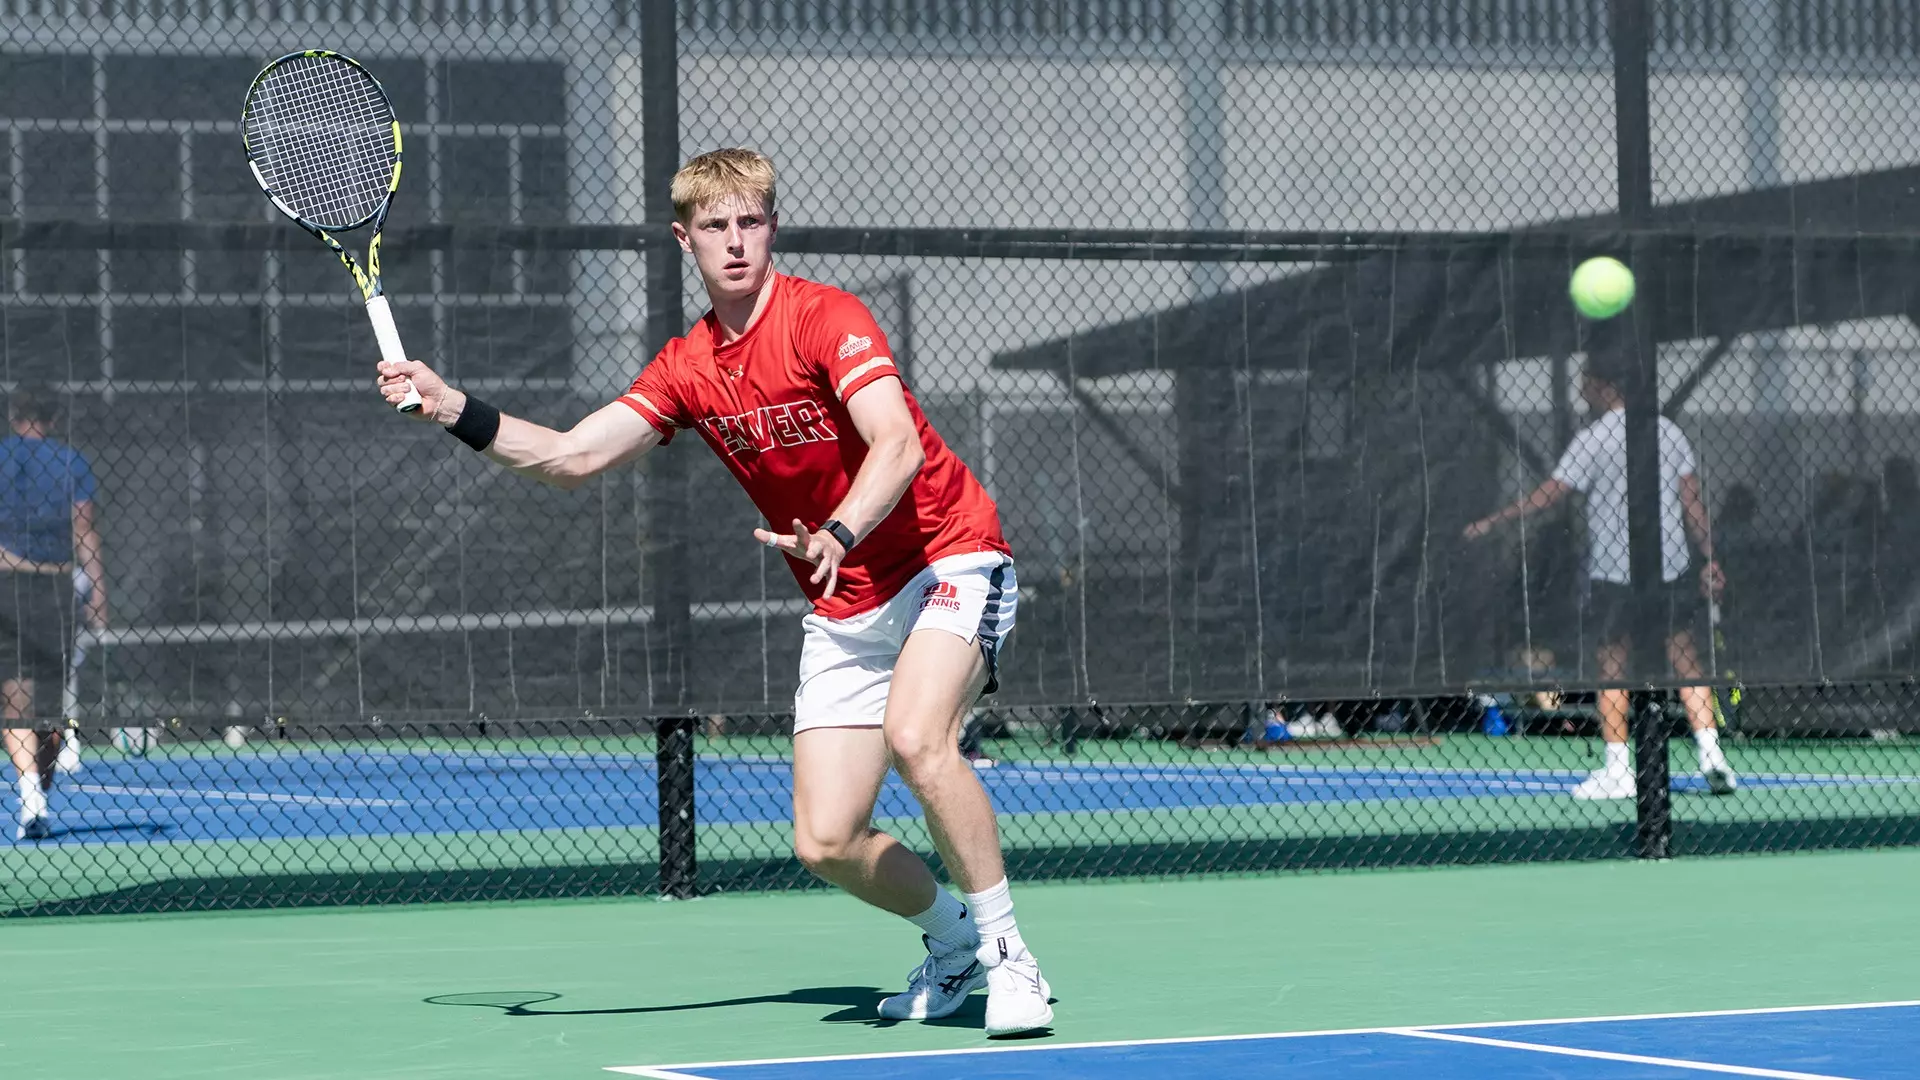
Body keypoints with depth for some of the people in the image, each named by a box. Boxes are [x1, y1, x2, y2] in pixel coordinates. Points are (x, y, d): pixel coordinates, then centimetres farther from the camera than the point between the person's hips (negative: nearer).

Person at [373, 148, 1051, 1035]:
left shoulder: (823, 317, -15)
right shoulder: (688, 370, 5)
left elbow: (898, 445, -28)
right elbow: (569, 457, 5)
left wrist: (839, 534, -45)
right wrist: (451, 408, -7)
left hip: (948, 559, -6)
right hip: (844, 607, 6)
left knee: (916, 737, -34)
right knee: (825, 843, -3)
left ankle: (1006, 953, -17)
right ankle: (953, 940, 26)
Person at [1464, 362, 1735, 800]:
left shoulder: (1594, 438, -9)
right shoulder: (1670, 432, 5)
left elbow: (1547, 495, -10)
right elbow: (1692, 501, 5)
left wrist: (1492, 521, -2)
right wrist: (1710, 558, 10)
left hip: (1614, 570, -4)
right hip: (1671, 565, 4)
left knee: (1613, 665, 4)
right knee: (1685, 659, 10)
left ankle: (1618, 770, 1)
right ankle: (1711, 756, 1)